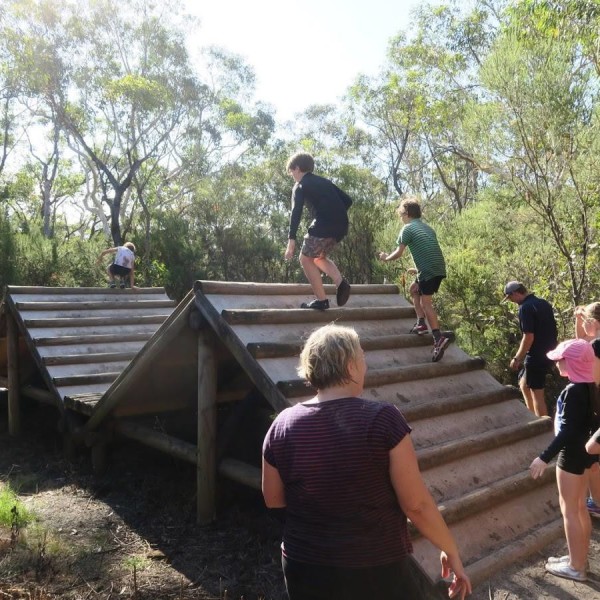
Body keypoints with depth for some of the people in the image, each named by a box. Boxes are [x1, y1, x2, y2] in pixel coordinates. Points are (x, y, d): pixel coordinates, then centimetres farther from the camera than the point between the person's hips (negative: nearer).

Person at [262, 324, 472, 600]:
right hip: (374, 568, -2)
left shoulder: (282, 425, -10)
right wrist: (452, 551, 0)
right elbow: (417, 504, -15)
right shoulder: (382, 419, -20)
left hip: (305, 568, 3)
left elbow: (273, 500, 2)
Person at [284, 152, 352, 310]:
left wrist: (291, 240, -14)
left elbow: (296, 212, -8)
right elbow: (347, 200, 21)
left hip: (323, 225, -7)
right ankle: (341, 283, 3)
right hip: (341, 226, 7)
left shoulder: (300, 186, 6)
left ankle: (321, 300, 7)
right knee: (318, 256, 26)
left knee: (306, 259, 11)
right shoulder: (325, 182, 25)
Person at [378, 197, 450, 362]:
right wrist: (419, 270, 36)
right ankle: (421, 323, 19)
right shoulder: (427, 228, 23)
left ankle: (439, 338, -21)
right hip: (438, 268, 8)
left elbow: (399, 253, 2)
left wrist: (386, 258, 21)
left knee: (426, 302, -9)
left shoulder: (407, 228, 0)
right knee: (414, 289, 24)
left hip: (429, 270, -8)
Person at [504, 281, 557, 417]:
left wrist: (517, 358, -13)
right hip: (549, 353, 10)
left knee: (537, 394, 0)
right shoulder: (544, 303, 11)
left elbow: (528, 337, -22)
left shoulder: (526, 307, -17)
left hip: (536, 356, -10)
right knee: (524, 384, 23)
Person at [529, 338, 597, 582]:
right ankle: (581, 559, 30)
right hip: (584, 452, 9)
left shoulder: (573, 391, -23)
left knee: (569, 510, 3)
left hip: (572, 455, -9)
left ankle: (575, 567, 14)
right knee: (580, 507, 18)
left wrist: (544, 457, -21)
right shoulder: (589, 387, 4)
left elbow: (567, 431, -24)